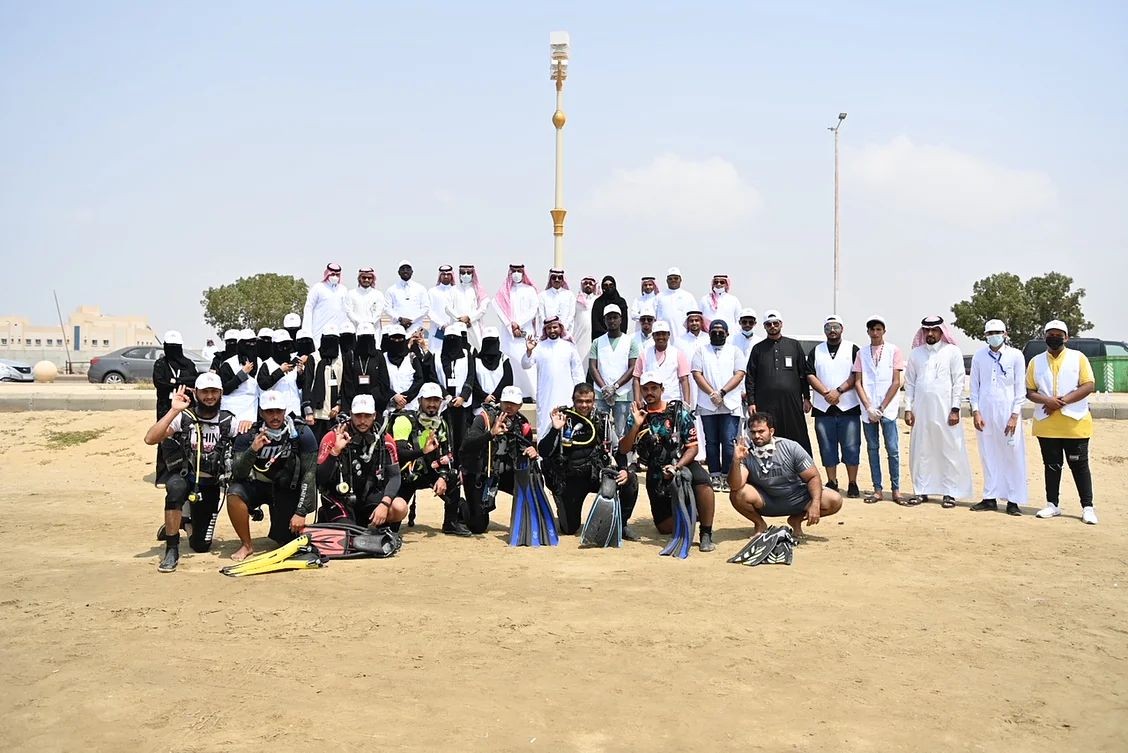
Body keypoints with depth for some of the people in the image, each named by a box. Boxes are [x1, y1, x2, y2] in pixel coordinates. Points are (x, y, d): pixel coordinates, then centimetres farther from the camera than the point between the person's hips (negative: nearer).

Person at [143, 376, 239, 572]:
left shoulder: (228, 422, -5)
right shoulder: (183, 417, -11)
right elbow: (150, 439, -23)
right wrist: (173, 410, -29)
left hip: (210, 486, 2)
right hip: (184, 477, -2)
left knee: (201, 545, 4)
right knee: (176, 487, -40)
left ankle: (186, 522, 41)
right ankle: (172, 549, -25)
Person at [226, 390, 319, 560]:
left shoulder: (302, 433, -18)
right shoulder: (248, 435, -15)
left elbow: (309, 474, -18)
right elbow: (237, 474, -22)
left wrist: (301, 512, -23)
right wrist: (253, 450, -41)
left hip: (288, 490, 0)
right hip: (257, 485, 1)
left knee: (288, 540, -7)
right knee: (234, 492, -31)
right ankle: (247, 544, -9)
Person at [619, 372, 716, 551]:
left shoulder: (678, 411, -5)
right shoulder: (637, 415, 1)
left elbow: (692, 447, -8)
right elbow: (623, 450, -7)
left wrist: (676, 467, -23)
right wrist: (636, 425, -20)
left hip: (682, 464, -3)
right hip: (656, 475, 3)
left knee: (702, 480, -37)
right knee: (664, 527, 0)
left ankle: (706, 534, -24)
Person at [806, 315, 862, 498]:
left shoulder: (852, 349, 5)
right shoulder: (816, 351, 12)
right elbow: (810, 375, 2)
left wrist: (838, 391, -15)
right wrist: (826, 393, -12)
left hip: (848, 407, -2)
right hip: (823, 408, 2)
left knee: (851, 447, -2)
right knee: (827, 447, 5)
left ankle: (852, 484, 5)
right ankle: (832, 483, 13)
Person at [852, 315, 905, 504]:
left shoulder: (894, 351, 2)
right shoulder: (862, 353, 10)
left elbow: (896, 382, -3)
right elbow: (858, 383, 6)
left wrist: (881, 408, -8)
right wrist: (869, 408, -5)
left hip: (888, 408, -3)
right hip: (868, 409, 3)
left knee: (892, 449, -4)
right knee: (872, 448, 6)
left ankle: (896, 489, 3)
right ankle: (877, 489, 11)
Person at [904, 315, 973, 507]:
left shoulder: (952, 352, 2)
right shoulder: (916, 353, 10)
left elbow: (958, 381, -2)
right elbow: (909, 383, 10)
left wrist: (955, 409, -9)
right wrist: (908, 408, 2)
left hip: (945, 410, -3)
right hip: (921, 410, 3)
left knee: (949, 451, -1)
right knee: (920, 451, 5)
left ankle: (950, 492, 6)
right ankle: (921, 490, 13)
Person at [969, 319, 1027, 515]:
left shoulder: (1016, 355, 0)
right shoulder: (979, 356, 6)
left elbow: (1020, 388, -1)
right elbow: (974, 386, 9)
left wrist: (1015, 415, -7)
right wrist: (975, 411, -1)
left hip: (1008, 411, -2)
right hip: (985, 412, 2)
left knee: (1013, 454, -2)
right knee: (988, 455, 6)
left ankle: (1013, 500, 4)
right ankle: (990, 498, 13)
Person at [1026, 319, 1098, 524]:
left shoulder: (1078, 357, 2)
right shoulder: (1036, 361, 8)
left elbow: (1089, 386, -6)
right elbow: (1029, 391, 5)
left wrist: (1063, 401, -15)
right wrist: (1047, 400, -15)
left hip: (1075, 423, -2)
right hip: (1046, 424, 2)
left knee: (1080, 465, 2)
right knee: (1051, 466, 9)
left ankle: (1087, 507, 8)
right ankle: (1053, 504, 18)